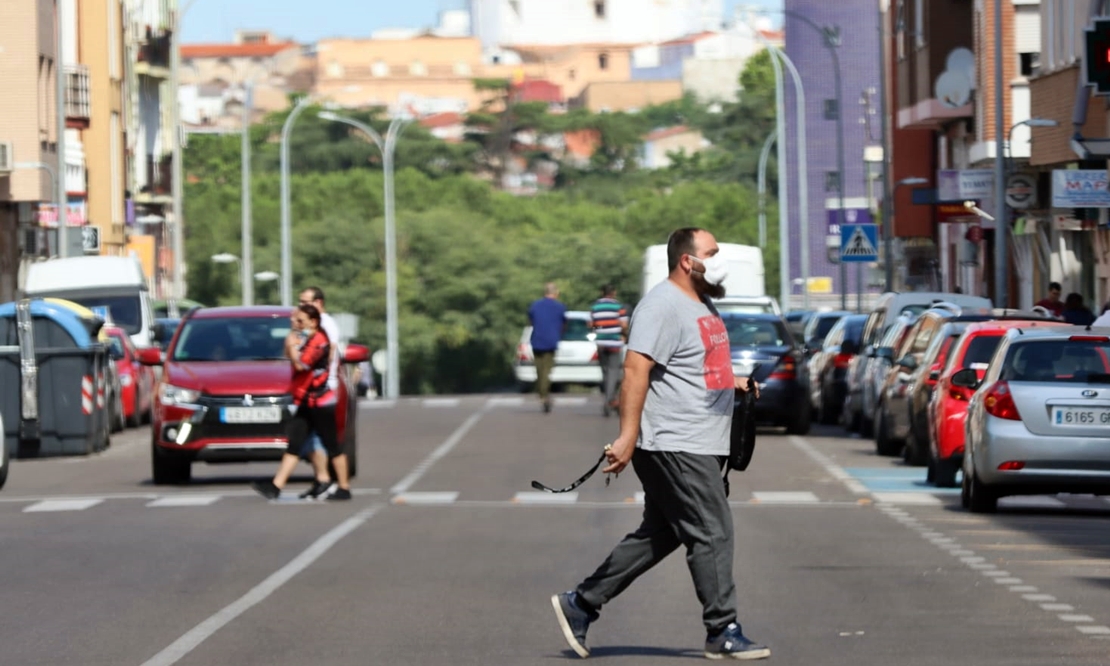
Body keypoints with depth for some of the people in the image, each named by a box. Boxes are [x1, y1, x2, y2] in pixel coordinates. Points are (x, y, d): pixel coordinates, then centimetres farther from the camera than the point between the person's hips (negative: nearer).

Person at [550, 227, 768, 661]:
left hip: (701, 447, 10)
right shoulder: (664, 306, -14)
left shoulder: (702, 306, 19)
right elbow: (636, 369, -22)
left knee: (658, 536, 13)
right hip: (676, 448, -10)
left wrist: (733, 384, 18)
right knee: (712, 535, -7)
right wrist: (628, 436, -28)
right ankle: (723, 633, -1)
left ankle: (581, 604, 19)